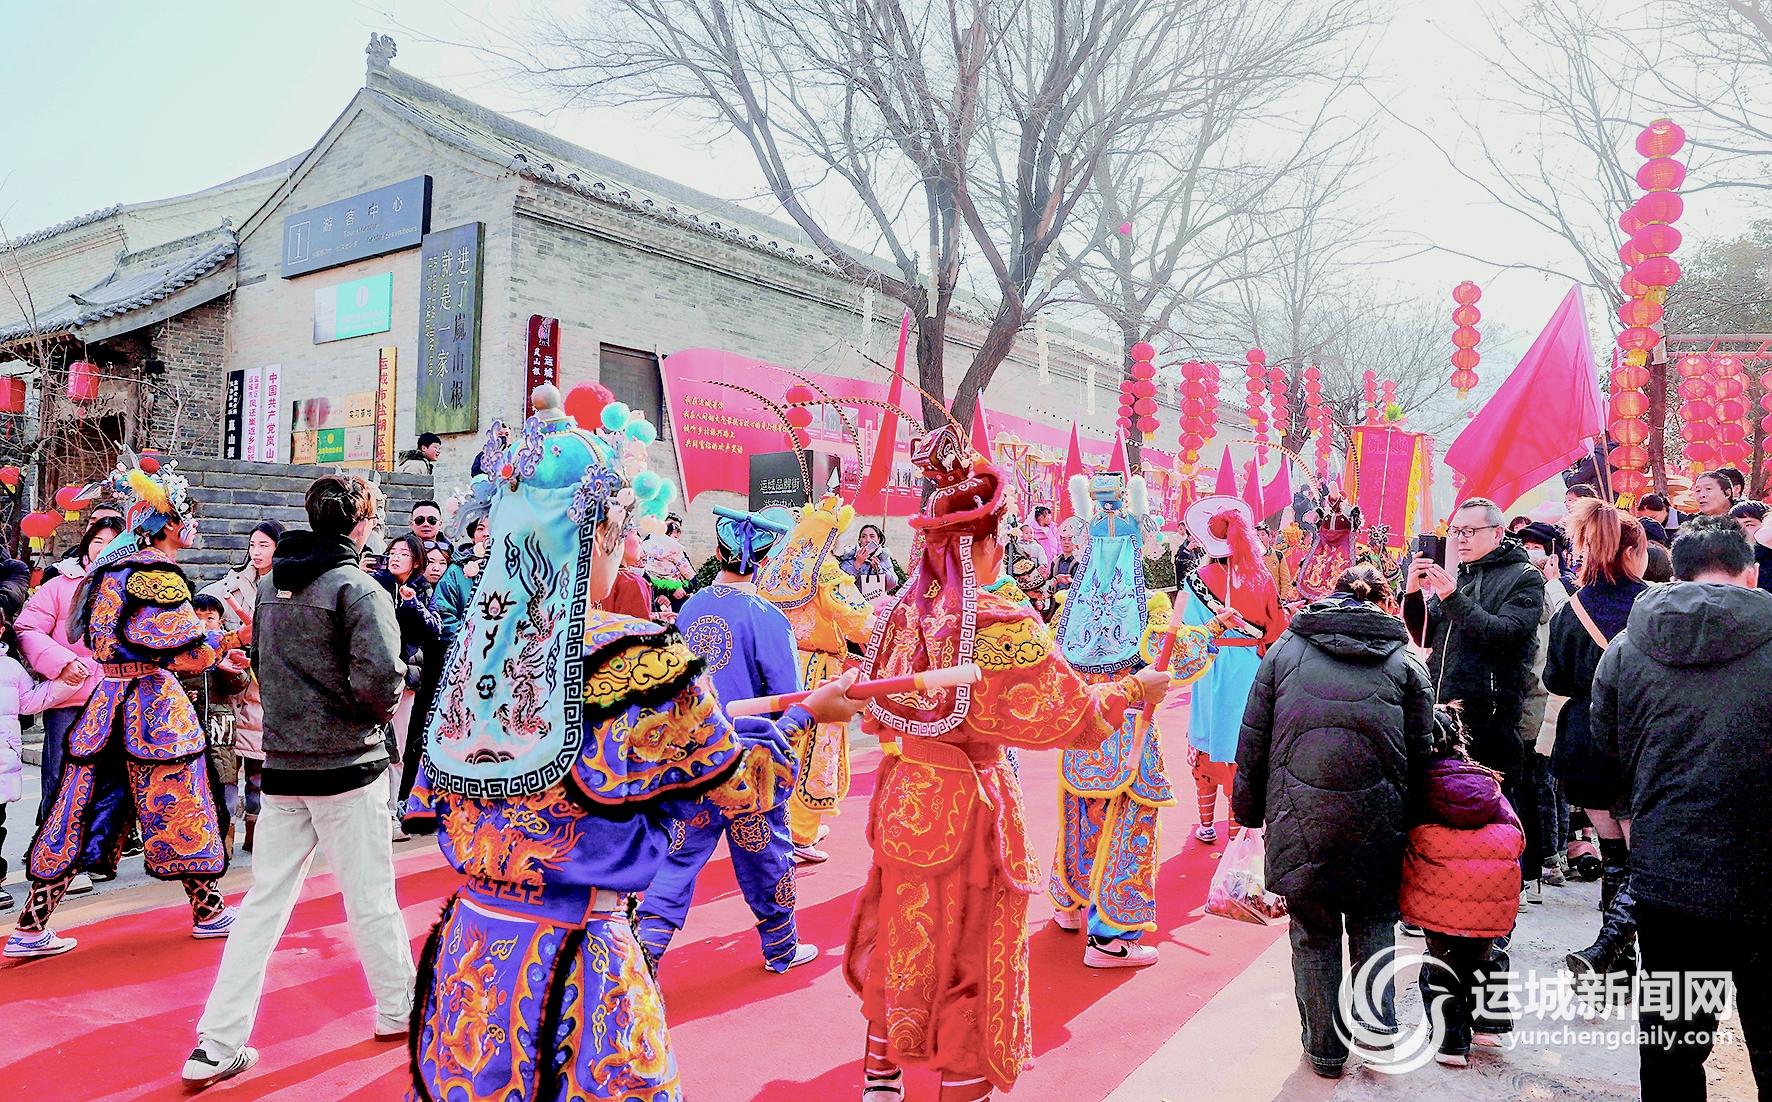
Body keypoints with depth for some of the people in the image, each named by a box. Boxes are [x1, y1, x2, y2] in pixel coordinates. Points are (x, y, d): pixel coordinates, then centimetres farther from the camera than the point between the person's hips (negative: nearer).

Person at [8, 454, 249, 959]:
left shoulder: (118, 567, 14)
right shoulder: (159, 575, -15)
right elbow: (183, 646, -19)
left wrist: (215, 654, 20)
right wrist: (232, 639, -3)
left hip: (110, 699, 8)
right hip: (153, 705, -8)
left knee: (82, 810, 10)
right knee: (178, 804, 4)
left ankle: (31, 926, 14)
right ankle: (208, 911, 17)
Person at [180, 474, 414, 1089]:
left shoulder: (270, 585, 7)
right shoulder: (357, 587, -15)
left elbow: (262, 662, 17)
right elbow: (379, 676, -26)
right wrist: (381, 712, -6)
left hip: (282, 766, 6)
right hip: (347, 767, -6)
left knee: (264, 903, 11)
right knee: (370, 899, 9)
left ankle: (216, 1047, 11)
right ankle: (398, 1010, 25)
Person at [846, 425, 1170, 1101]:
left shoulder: (900, 613, -1)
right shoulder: (1002, 622, -20)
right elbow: (1062, 716, -15)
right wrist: (1131, 691, -1)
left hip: (902, 797, 7)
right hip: (968, 805, -6)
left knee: (899, 942, 22)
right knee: (969, 960, 9)